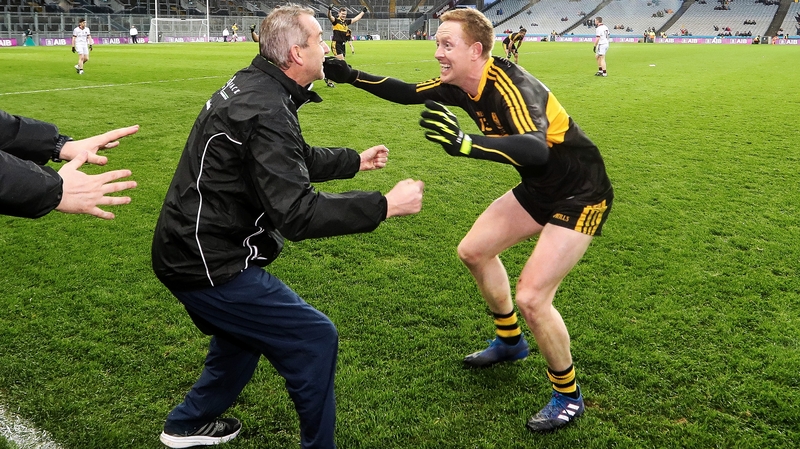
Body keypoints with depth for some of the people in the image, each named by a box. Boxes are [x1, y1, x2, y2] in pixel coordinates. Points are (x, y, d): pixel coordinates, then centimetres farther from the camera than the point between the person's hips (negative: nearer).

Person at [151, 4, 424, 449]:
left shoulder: (252, 86, 7)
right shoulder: (266, 112, -25)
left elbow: (295, 160, 23)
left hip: (190, 248, 11)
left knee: (246, 330, 30)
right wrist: (385, 205, -24)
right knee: (314, 339, -5)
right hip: (208, 264, -11)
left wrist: (355, 161, 31)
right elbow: (298, 214, -30)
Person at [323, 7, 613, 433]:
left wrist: (463, 142, -63)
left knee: (530, 297, -16)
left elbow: (536, 148, -49)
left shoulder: (510, 86, -31)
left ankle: (567, 397, 10)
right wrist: (352, 76, 5)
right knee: (474, 251, 15)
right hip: (540, 187, 9)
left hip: (579, 193, -9)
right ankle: (510, 341, 38)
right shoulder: (461, 85, -6)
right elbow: (410, 92, 11)